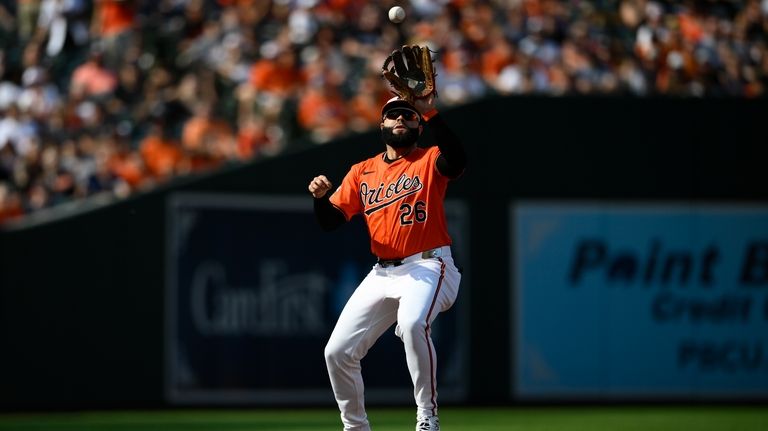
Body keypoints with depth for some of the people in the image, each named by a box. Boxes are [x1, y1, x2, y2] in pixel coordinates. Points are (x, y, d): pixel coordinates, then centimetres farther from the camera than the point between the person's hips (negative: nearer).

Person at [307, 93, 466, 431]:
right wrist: (321, 196, -12)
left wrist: (430, 113, -30)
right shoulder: (362, 172, 14)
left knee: (412, 324, -37)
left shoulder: (429, 162, 0)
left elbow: (457, 160, -24)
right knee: (337, 352, 1)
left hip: (427, 267, -6)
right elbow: (331, 221, 10)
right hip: (382, 274, 6)